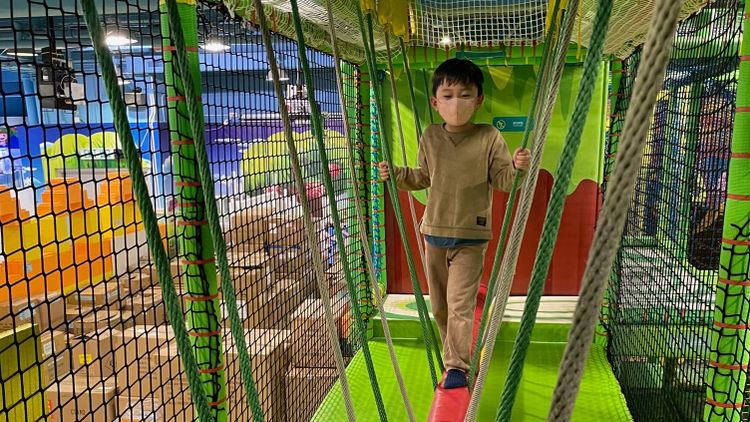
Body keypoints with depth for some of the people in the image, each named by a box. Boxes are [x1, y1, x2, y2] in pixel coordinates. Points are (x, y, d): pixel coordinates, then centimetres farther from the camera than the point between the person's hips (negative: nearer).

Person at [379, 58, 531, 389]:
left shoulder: (489, 138, -9)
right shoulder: (430, 137, 3)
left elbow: (502, 180, -7)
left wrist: (517, 167, -27)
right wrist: (397, 174, 0)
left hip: (471, 237, -5)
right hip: (434, 232, 5)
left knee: (459, 303, -8)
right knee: (439, 304, 15)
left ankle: (456, 366, 3)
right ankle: (455, 354, 34)